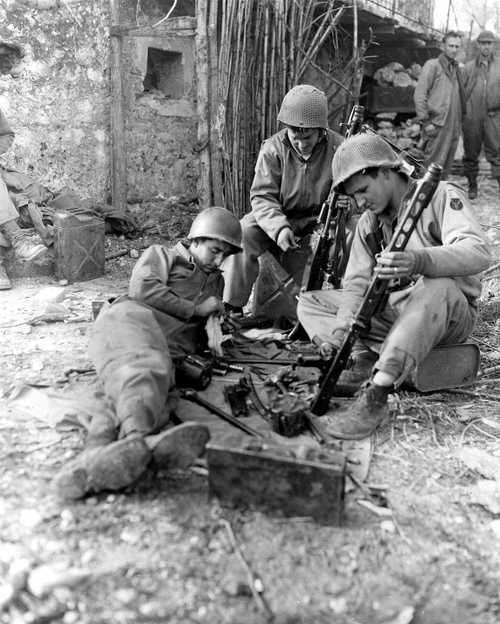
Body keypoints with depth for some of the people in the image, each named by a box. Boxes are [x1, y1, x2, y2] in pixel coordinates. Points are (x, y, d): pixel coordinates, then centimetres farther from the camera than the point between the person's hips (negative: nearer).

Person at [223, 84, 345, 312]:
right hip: (279, 218, 0)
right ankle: (231, 308, -18)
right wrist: (279, 228, -31)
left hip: (320, 221, 0)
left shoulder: (338, 148, -8)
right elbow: (262, 196, -13)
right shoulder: (272, 149, -8)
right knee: (243, 232, -26)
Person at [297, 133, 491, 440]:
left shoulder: (442, 196, -10)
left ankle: (376, 394, -43)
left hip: (450, 312, -6)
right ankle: (363, 359, -23)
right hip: (391, 310, 6)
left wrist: (419, 261, -47)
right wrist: (342, 330, -18)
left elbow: (479, 253, -27)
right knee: (309, 302, 0)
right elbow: (357, 284, 1)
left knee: (437, 287, -41)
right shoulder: (369, 222, 9)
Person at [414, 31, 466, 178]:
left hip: (454, 125, 7)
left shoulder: (456, 68, 17)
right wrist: (426, 121, -15)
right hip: (437, 125, -7)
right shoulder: (432, 65, -4)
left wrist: (460, 118, 14)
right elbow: (419, 94, -10)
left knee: (446, 166, 11)